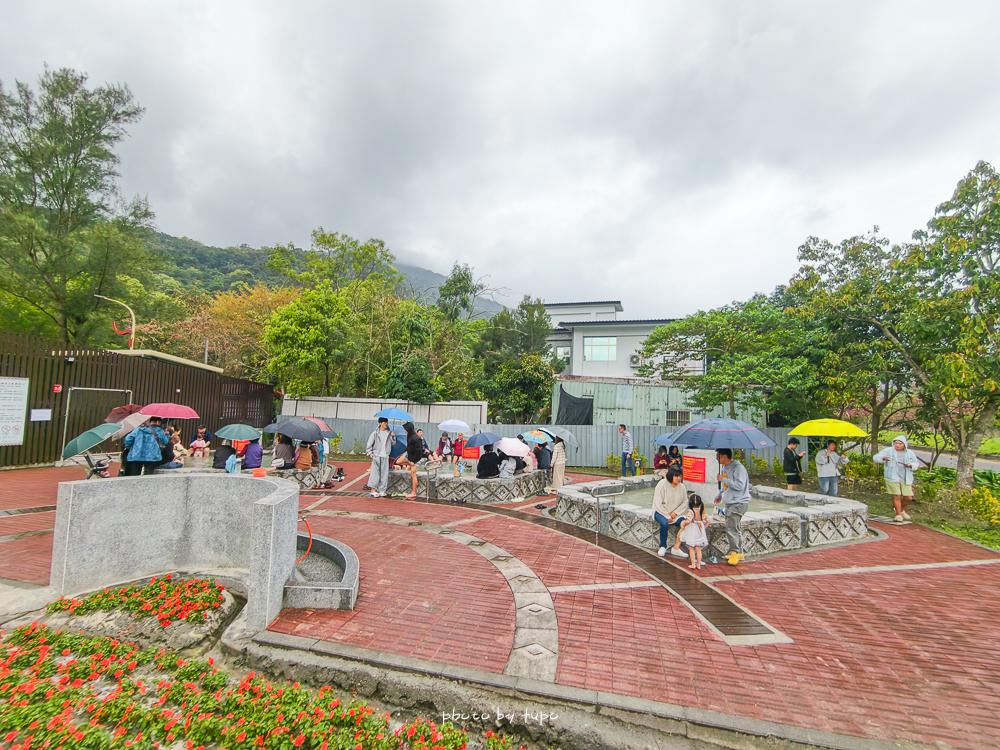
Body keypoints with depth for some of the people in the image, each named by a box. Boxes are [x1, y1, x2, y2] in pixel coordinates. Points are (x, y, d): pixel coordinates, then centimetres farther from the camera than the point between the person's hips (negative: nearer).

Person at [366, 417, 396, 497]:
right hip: (376, 455, -3)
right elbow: (369, 444, 3)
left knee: (384, 474, 2)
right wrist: (370, 453, -3)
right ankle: (373, 490, 0)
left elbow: (393, 443, 10)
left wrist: (393, 436, -6)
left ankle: (381, 490, 8)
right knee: (375, 472, -6)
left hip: (385, 456, 3)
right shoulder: (375, 433, -2)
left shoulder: (389, 432, 7)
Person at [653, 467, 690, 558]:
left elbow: (685, 502, 7)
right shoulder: (662, 484, -14)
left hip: (675, 514, 4)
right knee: (664, 523, -32)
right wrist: (667, 516, -15)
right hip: (661, 512, -4)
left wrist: (675, 512, -8)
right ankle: (662, 547, -10)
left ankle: (676, 548, -12)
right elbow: (658, 503, -13)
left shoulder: (681, 487, 0)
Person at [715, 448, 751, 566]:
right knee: (735, 529, 14)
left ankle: (735, 553, -1)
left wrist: (723, 479, -20)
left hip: (738, 503, -9)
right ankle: (739, 553, 22)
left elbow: (739, 485, -25)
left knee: (732, 528, -10)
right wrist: (720, 495, 28)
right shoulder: (725, 468, 14)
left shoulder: (738, 468, -16)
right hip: (730, 502, 9)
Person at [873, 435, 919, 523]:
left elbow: (916, 464, 20)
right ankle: (899, 515, 8)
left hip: (906, 478, 4)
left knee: (909, 498, 4)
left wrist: (911, 465, -3)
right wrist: (883, 458, -27)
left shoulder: (910, 453, 10)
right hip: (893, 478, -4)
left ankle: (901, 510, 32)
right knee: (896, 496, -6)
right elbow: (875, 457, -6)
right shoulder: (888, 451, -1)